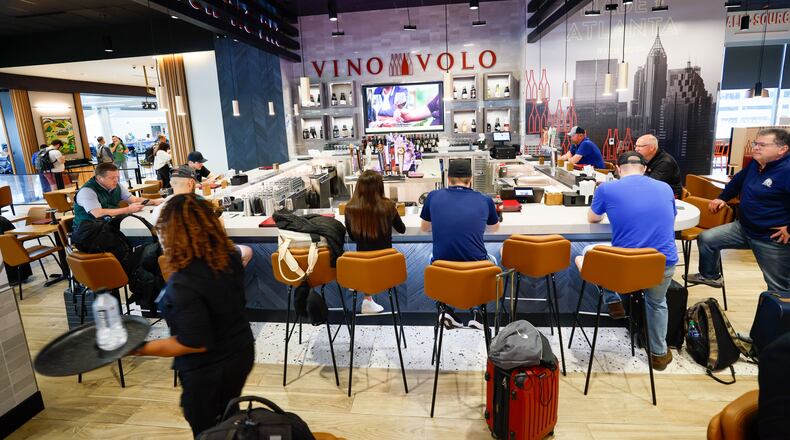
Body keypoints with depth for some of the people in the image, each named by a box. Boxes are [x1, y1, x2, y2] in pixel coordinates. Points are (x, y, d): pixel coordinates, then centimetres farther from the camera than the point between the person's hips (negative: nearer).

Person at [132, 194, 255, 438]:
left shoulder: (183, 283, -32)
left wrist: (142, 348, -17)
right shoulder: (230, 256, -11)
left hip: (209, 370, -6)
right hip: (241, 353, 7)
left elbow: (195, 343, -26)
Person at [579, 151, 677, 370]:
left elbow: (592, 218, 16)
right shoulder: (665, 188, 9)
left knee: (588, 252, 28)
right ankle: (659, 354, 46)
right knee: (657, 302, 36)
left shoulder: (607, 188, -3)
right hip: (664, 265, 4)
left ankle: (613, 302, 29)